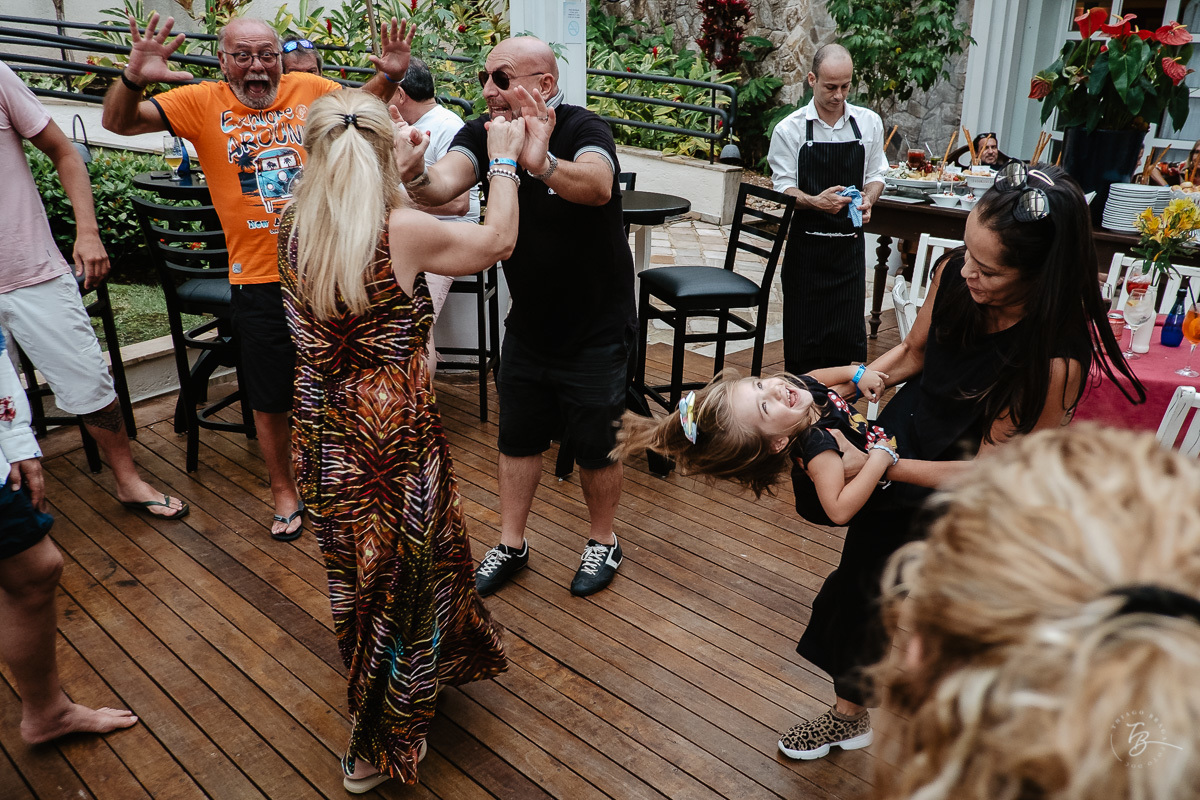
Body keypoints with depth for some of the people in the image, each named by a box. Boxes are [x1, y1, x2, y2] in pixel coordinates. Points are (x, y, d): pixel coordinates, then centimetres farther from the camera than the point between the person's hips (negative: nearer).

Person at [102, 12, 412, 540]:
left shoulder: (310, 90, 1)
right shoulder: (203, 103, -2)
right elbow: (118, 122, -6)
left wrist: (389, 75, -1)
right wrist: (134, 78, -25)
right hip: (259, 279, -1)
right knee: (269, 399, 10)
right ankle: (284, 491, 31)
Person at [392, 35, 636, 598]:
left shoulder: (584, 129, -21)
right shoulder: (482, 134, -8)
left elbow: (597, 186, -44)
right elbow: (444, 184, -28)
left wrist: (541, 164, -63)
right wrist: (414, 176, -51)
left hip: (596, 329, -4)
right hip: (528, 324, 5)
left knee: (595, 445, 9)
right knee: (518, 438, 15)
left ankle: (603, 543, 33)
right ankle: (511, 545, 33)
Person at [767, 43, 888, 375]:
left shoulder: (869, 123, 5)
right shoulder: (789, 129, -4)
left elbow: (875, 175, 13)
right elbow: (783, 188, -4)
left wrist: (867, 200, -10)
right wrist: (815, 202, -24)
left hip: (849, 242, 2)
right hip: (806, 244, -2)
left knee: (847, 332, 1)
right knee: (802, 331, 3)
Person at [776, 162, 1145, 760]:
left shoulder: (1057, 358, -33)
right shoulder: (955, 272, -19)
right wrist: (845, 385, -13)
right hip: (904, 443, 6)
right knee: (861, 581, 19)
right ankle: (850, 711, 46)